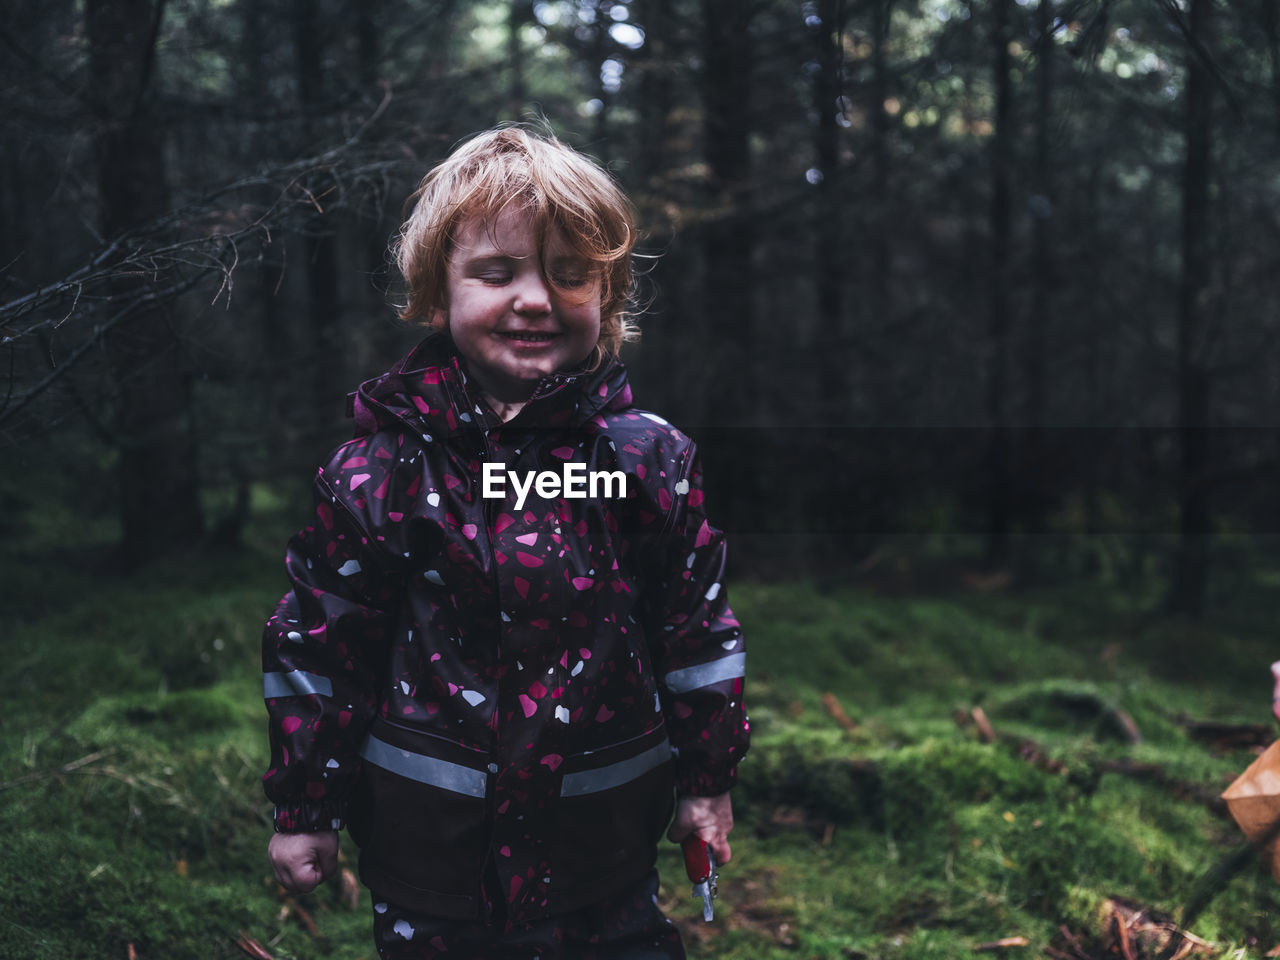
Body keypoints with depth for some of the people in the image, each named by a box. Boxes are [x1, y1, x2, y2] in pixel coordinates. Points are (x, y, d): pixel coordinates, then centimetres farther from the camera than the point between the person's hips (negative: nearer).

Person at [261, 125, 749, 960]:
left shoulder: (651, 461, -5)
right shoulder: (379, 472, -8)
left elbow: (697, 625, 3)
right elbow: (318, 638, -2)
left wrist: (707, 779, 8)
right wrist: (306, 807, 2)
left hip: (607, 830, 1)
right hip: (427, 831, 0)